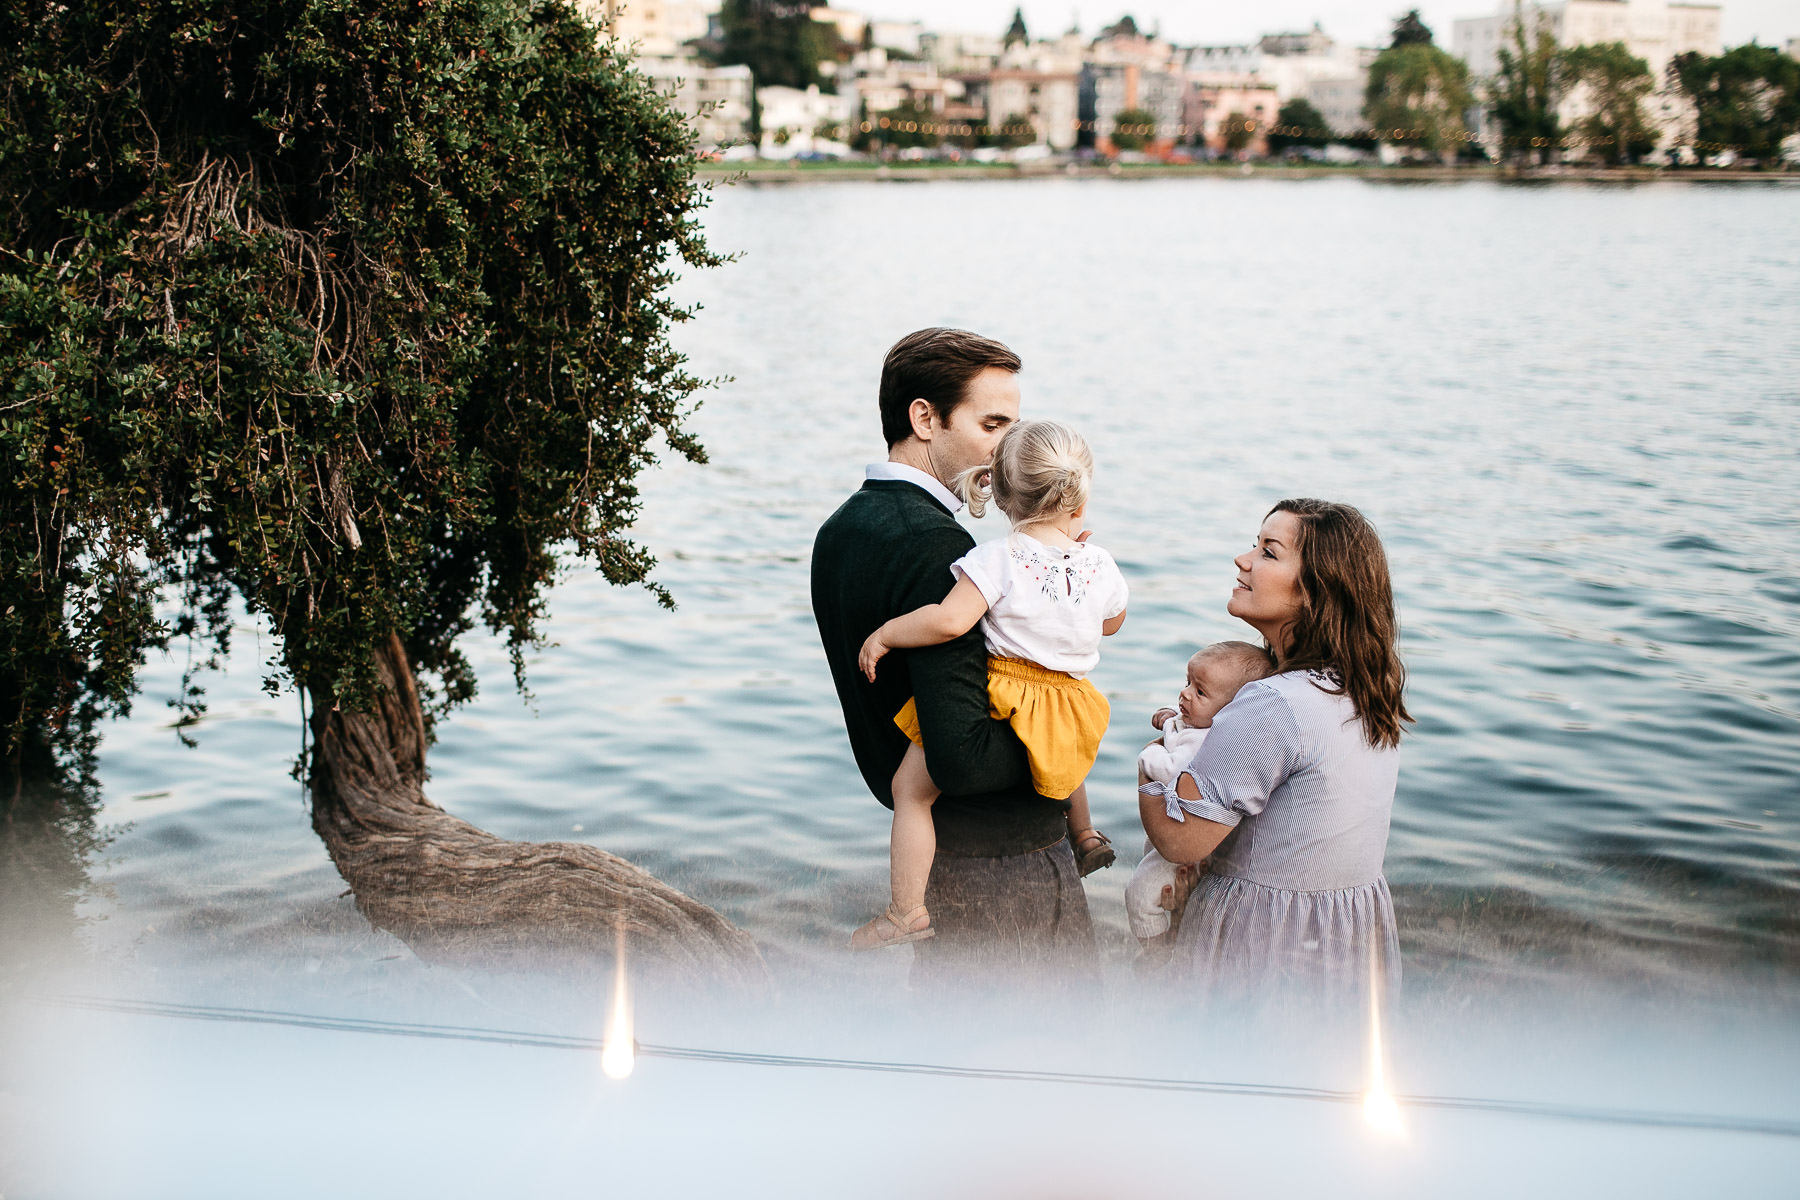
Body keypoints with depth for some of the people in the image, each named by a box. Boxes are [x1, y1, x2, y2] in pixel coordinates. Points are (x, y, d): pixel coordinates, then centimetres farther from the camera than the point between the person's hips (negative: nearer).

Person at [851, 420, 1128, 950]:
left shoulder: (998, 559, -16)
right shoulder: (1100, 566, -1)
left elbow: (951, 619, -28)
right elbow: (1111, 623, 20)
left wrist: (883, 635, -15)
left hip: (1001, 703, -5)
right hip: (1070, 703, 6)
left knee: (910, 787, 7)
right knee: (1059, 745, 43)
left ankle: (907, 911, 5)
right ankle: (1083, 835, 53)